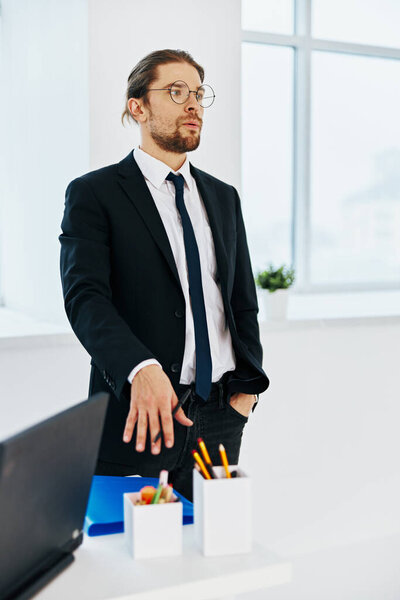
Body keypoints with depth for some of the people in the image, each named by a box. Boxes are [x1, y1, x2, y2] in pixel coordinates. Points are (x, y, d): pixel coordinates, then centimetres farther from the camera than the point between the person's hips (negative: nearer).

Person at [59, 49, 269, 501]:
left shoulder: (223, 197, 15)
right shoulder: (93, 193, -3)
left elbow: (243, 300, 16)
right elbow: (85, 297, -16)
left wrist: (246, 387, 4)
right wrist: (141, 370, -33)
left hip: (218, 419, 5)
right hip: (135, 418, -4)